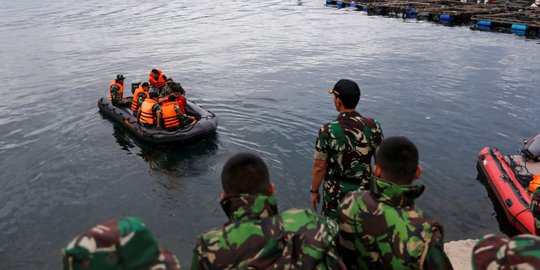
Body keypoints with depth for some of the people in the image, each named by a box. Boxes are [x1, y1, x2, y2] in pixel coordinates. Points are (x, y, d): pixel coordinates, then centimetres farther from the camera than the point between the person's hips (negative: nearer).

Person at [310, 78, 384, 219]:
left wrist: (314, 191, 1)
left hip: (337, 193, -3)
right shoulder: (373, 125, -11)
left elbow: (320, 167, -14)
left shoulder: (328, 131, -21)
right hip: (365, 190, 3)